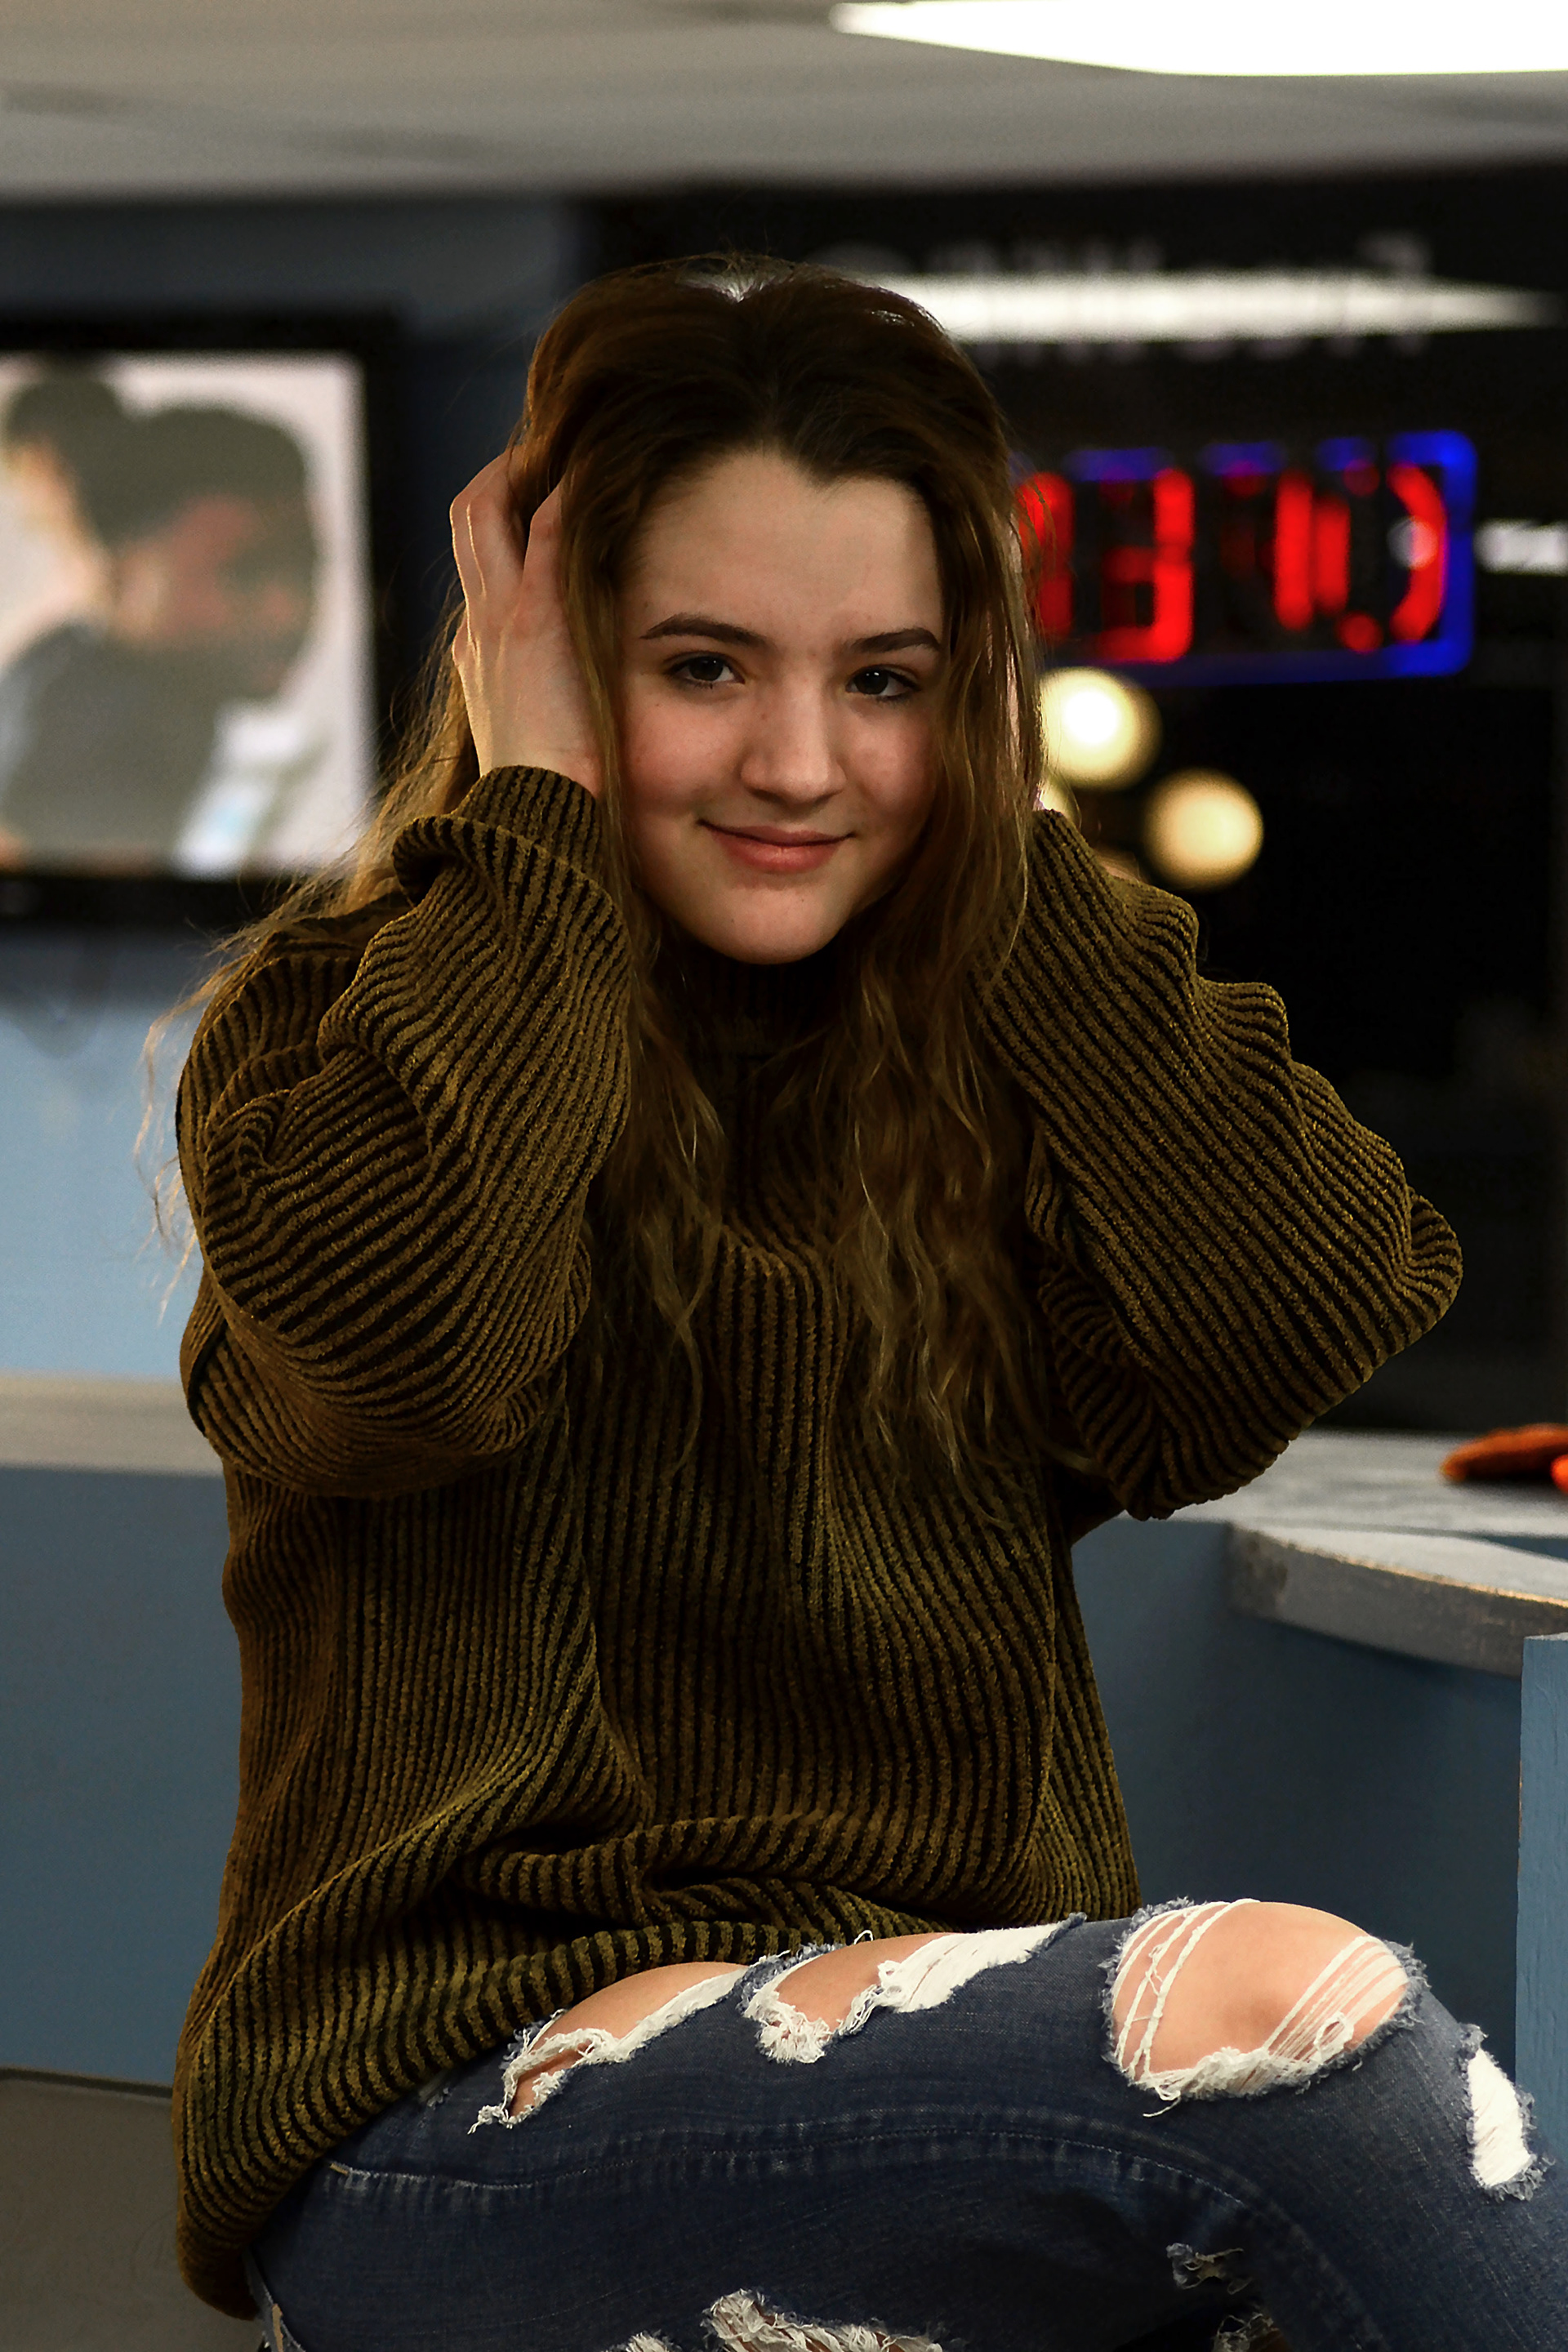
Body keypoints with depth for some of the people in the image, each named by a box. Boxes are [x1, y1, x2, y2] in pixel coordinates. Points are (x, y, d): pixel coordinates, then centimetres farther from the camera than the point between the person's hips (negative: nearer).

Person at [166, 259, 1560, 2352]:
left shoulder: (989, 1066, 13)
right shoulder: (341, 1021, 3)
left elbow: (1304, 1332, -8)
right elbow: (401, 1335, -21)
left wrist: (1007, 849, 0)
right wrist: (535, 813, -7)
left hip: (944, 2074, 4)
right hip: (454, 2103, -4)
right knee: (1278, 2011, -29)